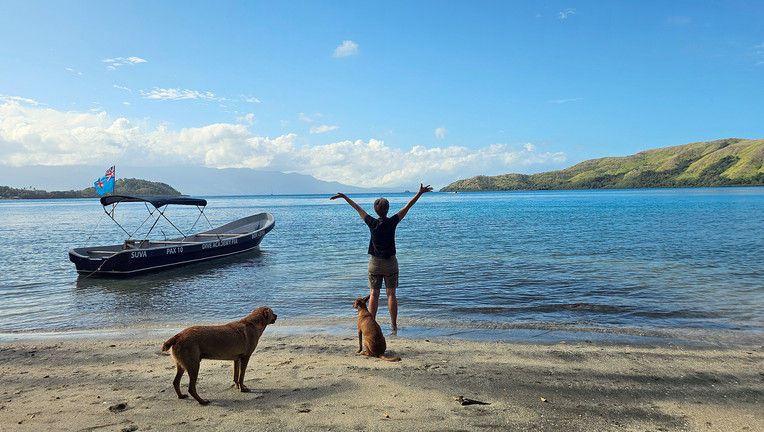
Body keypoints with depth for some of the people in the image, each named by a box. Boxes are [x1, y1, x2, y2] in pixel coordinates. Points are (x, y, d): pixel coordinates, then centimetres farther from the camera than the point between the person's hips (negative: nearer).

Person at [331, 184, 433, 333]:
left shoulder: (372, 223, -8)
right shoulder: (392, 222, -10)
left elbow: (358, 208, 3)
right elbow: (407, 206, -7)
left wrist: (344, 197, 12)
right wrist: (420, 193, -2)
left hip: (374, 263, 1)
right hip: (390, 262, -1)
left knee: (374, 294, 6)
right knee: (391, 294, 5)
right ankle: (394, 326, 7)